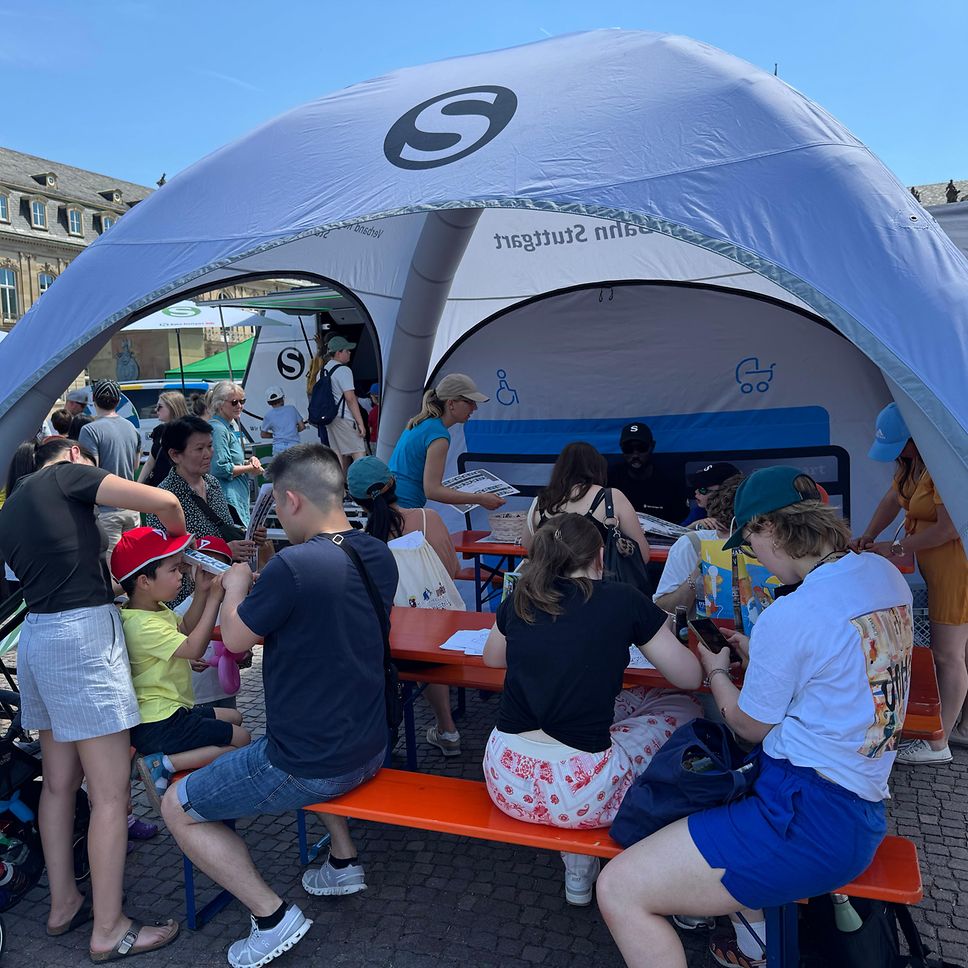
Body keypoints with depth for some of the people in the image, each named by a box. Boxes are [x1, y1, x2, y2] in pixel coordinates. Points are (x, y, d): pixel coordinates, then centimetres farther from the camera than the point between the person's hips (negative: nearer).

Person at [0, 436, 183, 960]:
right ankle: (109, 931, 6)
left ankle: (63, 904, 30)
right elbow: (163, 502, -12)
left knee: (59, 782, 18)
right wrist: (176, 539, 7)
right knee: (111, 790, -2)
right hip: (84, 636, -9)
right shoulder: (68, 474, -3)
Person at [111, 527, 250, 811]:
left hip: (169, 711, 11)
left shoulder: (156, 610, 8)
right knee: (241, 739, -8)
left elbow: (185, 628, 19)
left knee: (233, 718, 25)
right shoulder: (142, 624, -24)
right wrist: (214, 599, -24)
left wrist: (201, 592, 4)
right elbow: (194, 648, -29)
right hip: (158, 727, -11)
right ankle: (165, 764, -12)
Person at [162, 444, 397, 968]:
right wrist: (261, 588, 13)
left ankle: (272, 916, 10)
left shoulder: (293, 566, -27)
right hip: (370, 749, 8)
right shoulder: (379, 555, -2)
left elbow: (234, 638, -11)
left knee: (177, 807, 12)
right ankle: (344, 861, 38)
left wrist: (236, 586, 7)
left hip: (310, 768, -8)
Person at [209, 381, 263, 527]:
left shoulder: (233, 425, 16)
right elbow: (221, 469, -20)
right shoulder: (218, 429, -13)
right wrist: (250, 468, -10)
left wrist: (249, 461, 7)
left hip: (239, 497, 10)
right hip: (228, 499, -10)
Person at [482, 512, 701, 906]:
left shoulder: (519, 599, 6)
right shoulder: (624, 600, -4)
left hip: (507, 784, 5)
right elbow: (690, 678, 6)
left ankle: (579, 873, 31)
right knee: (682, 711, 18)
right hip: (579, 793, -4)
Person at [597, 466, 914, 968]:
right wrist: (759, 653, 15)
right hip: (861, 806, 10)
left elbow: (751, 727, -6)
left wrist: (716, 670, 11)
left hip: (807, 818, -10)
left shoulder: (790, 616, -23)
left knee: (618, 891, -9)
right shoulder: (884, 573, 2)